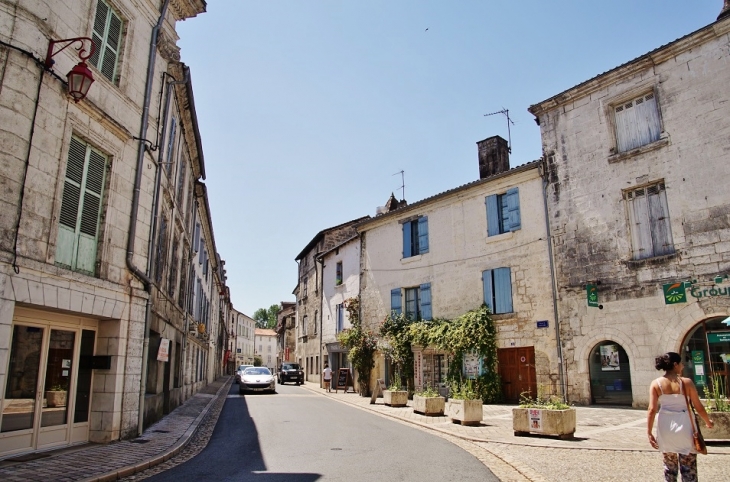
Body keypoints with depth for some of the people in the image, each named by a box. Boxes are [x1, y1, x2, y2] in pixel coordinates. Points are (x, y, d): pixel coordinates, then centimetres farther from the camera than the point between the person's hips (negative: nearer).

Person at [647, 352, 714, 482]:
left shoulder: (656, 383, -6)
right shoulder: (686, 382, -9)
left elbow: (652, 410, -9)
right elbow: (699, 407, -2)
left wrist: (649, 433, -3)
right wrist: (708, 422, 18)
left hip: (665, 427, 2)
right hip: (684, 426, -2)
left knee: (669, 466, 20)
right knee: (688, 467, 10)